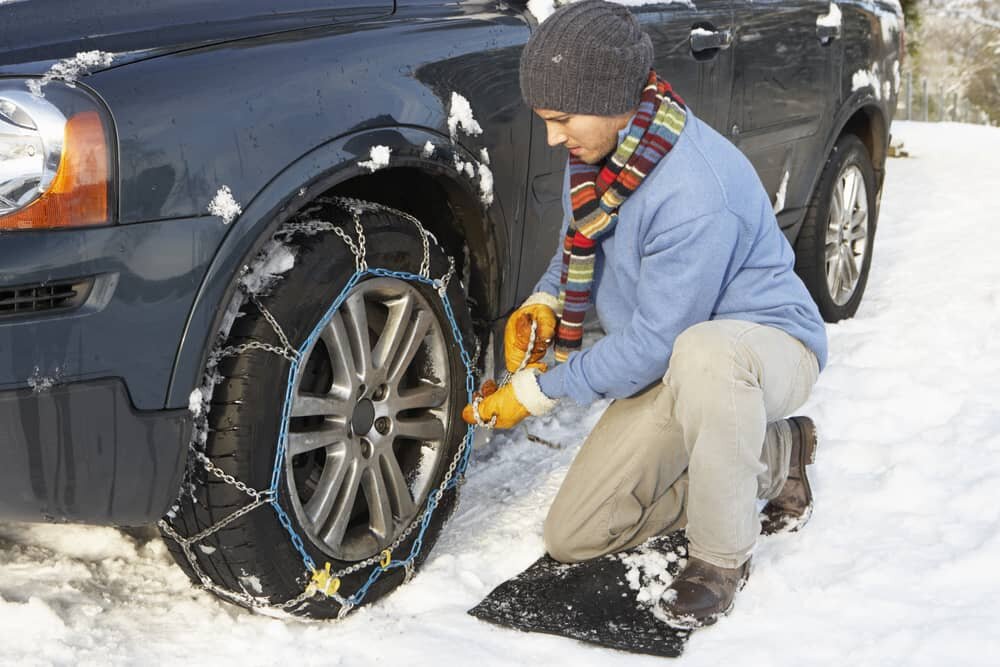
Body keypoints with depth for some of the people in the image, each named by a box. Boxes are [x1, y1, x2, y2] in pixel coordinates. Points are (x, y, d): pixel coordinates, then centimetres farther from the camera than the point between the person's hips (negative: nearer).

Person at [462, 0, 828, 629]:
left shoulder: (696, 192, -33)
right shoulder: (596, 155, -6)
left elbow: (651, 345, -28)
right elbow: (577, 252, 13)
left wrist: (536, 393, -18)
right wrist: (543, 304, -9)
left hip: (768, 341, -8)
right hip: (673, 360, 8)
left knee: (704, 352, -46)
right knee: (573, 536, 3)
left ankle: (723, 555, -21)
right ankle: (771, 457, 13)